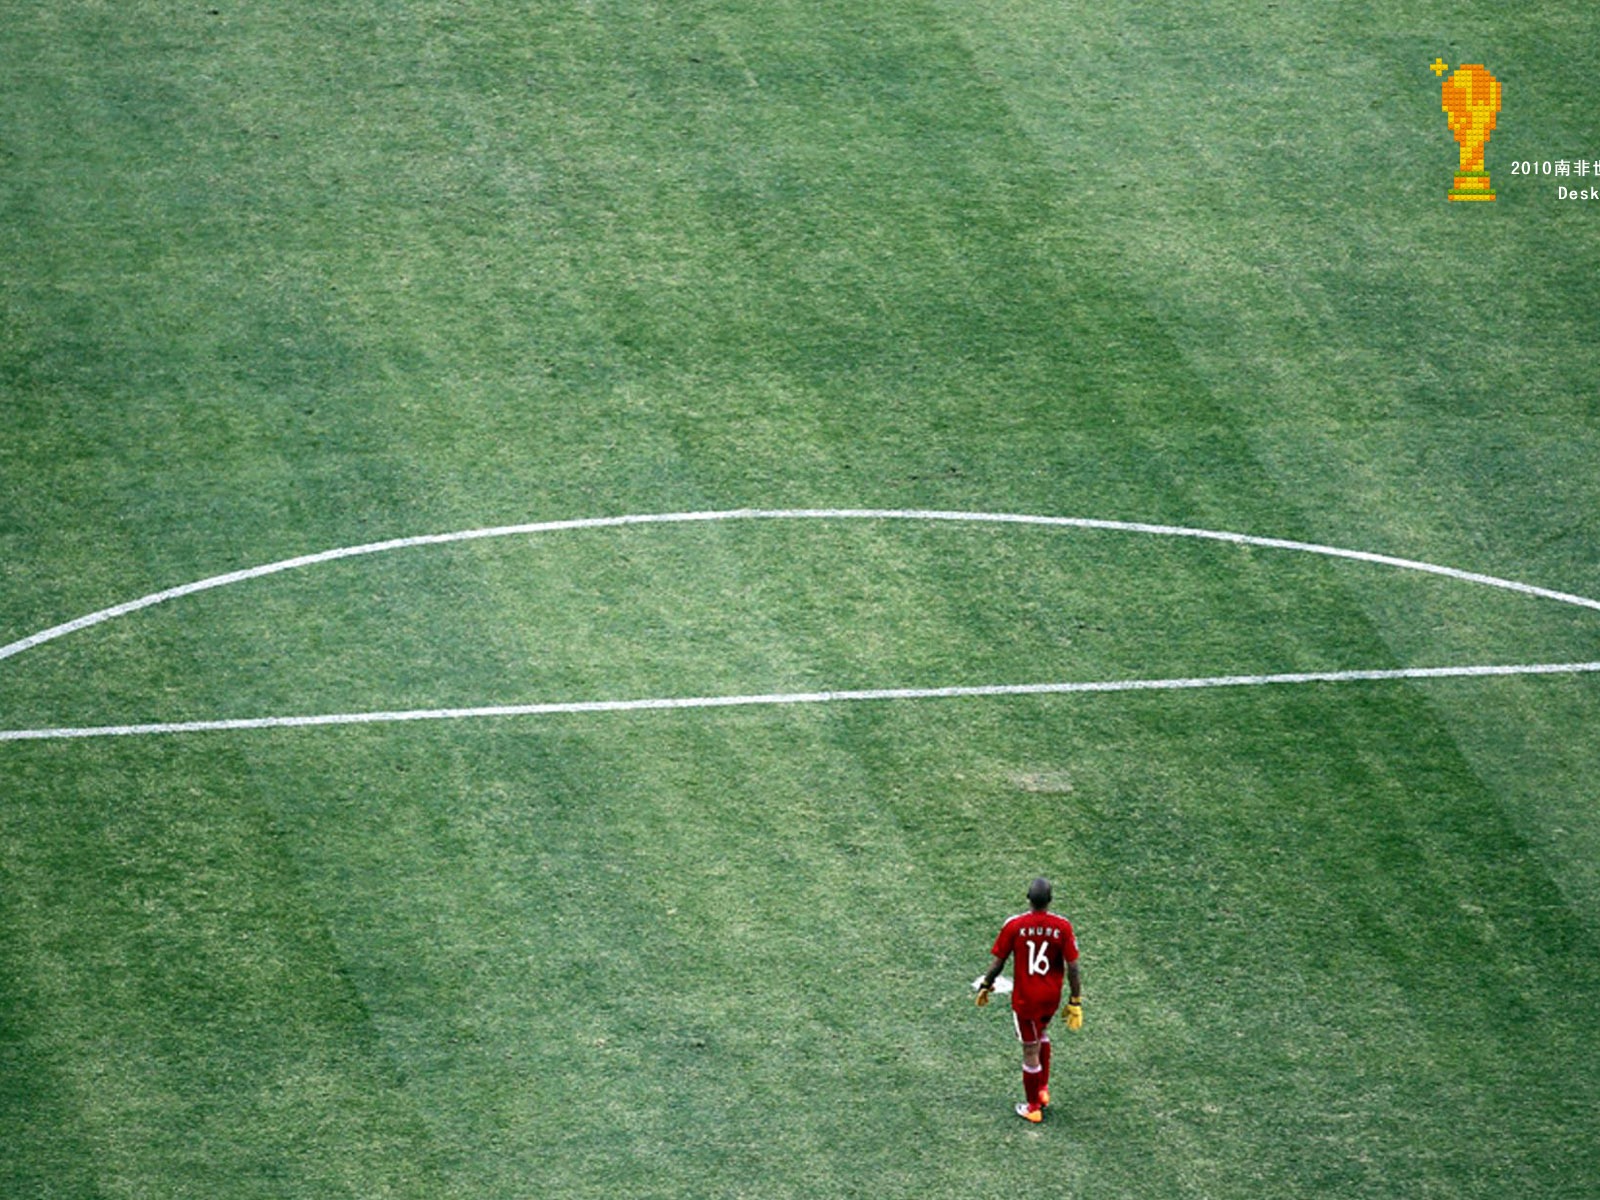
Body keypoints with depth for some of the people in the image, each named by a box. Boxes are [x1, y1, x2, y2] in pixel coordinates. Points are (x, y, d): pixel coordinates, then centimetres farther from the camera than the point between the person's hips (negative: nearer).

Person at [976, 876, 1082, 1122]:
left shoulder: (1014, 926, -17)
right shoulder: (1062, 926, -13)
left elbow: (998, 962, -9)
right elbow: (1072, 967, -10)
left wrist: (985, 986, 9)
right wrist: (1075, 1002, 0)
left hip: (1025, 998, -3)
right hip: (1052, 997, 3)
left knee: (1030, 1050, 9)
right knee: (1042, 1033, 31)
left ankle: (1033, 1107, 23)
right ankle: (1043, 1090, 31)